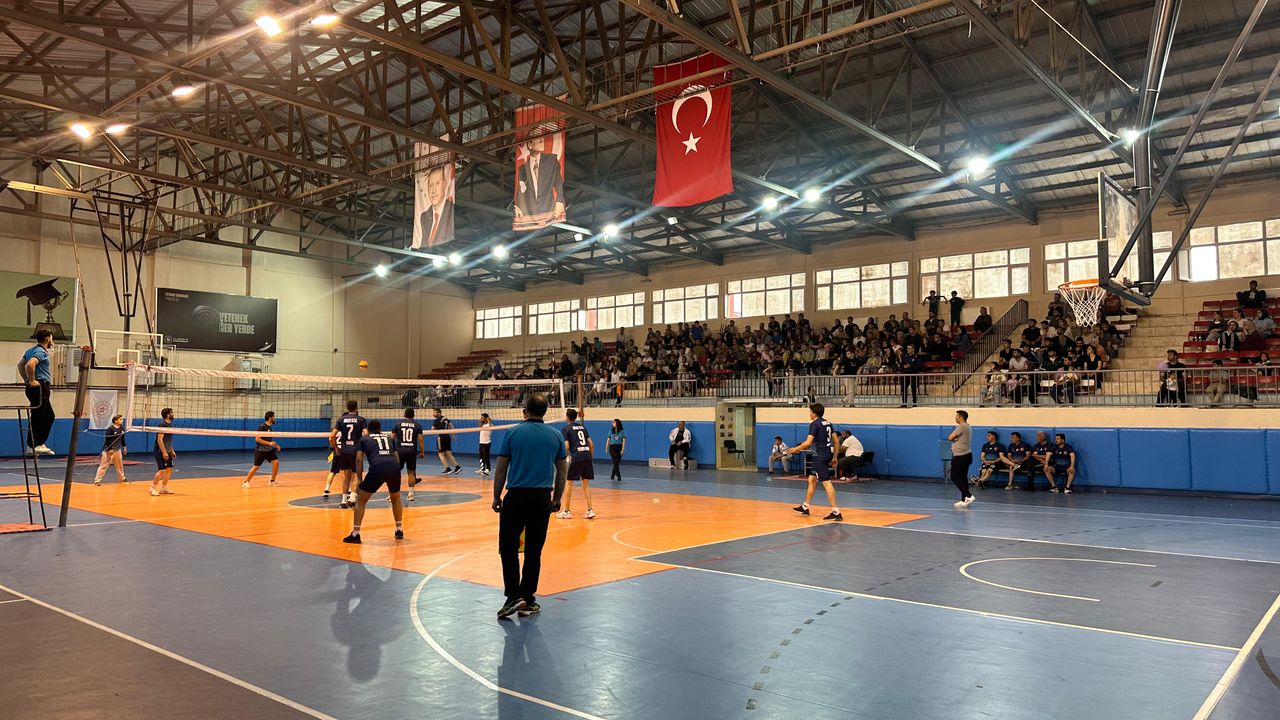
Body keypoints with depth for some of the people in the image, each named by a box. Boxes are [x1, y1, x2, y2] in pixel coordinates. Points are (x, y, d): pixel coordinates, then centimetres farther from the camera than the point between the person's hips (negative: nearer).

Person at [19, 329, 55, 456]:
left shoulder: (31, 349, 17)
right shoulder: (41, 351, -13)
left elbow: (20, 365, 23)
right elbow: (30, 364, -30)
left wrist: (26, 380, 18)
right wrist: (32, 381, -21)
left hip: (38, 388, 10)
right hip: (40, 387, -10)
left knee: (49, 416, 16)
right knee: (37, 418, -5)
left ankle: (40, 444, 17)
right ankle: (32, 446, -1)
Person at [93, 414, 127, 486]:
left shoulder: (121, 428, 4)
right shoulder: (110, 428, -17)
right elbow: (107, 439, -19)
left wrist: (124, 447, 17)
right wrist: (109, 449, -21)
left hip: (118, 449, 7)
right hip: (109, 449, -7)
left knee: (120, 465, 16)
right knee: (104, 465, -6)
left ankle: (122, 479, 28)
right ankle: (97, 480, -2)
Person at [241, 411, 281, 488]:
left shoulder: (270, 427, 9)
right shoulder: (262, 427, -16)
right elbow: (257, 439, -21)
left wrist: (275, 445, 12)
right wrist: (269, 443, -25)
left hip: (269, 450, 7)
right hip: (260, 450, -7)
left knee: (276, 462, -7)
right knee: (256, 467, -5)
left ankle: (272, 481, 5)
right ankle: (246, 482, 10)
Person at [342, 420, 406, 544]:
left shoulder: (363, 439, 24)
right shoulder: (390, 438, 31)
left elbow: (359, 459, 12)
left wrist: (359, 479, 14)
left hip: (377, 467, -3)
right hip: (395, 467, 3)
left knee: (361, 500, 13)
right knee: (396, 498, 30)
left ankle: (355, 534, 7)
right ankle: (399, 531, 31)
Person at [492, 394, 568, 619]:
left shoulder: (512, 433, -3)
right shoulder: (555, 436, 4)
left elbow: (501, 469, -3)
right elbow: (563, 471, 8)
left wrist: (496, 497, 7)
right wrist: (557, 499, 17)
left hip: (516, 497, -2)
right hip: (542, 498, 3)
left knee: (508, 547, 7)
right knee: (534, 550, 9)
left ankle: (513, 596, -3)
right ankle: (527, 601, 14)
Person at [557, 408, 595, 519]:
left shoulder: (565, 429, 3)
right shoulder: (582, 427, 19)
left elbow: (566, 446, -7)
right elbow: (591, 444, 15)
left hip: (576, 457, -5)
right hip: (587, 456, 5)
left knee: (569, 483, 5)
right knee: (586, 483, 11)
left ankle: (566, 511, 9)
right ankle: (590, 510, 7)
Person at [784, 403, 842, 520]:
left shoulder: (814, 424, -11)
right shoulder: (828, 423, 13)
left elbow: (808, 442, -18)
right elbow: (836, 441, 14)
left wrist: (795, 449, -5)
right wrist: (834, 457, 20)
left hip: (820, 457, -9)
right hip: (827, 455, 9)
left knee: (826, 482, -11)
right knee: (811, 480, 18)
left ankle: (836, 512, -14)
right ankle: (805, 507, 27)